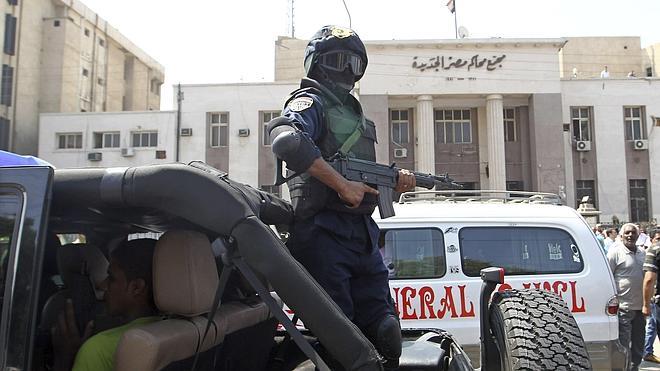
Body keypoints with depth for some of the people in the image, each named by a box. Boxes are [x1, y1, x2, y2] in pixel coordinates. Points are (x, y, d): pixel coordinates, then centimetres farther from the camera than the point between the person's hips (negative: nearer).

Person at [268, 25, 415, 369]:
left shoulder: (353, 112, 24)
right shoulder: (311, 101, -2)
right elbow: (286, 141, -26)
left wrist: (395, 183, 6)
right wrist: (342, 184, -23)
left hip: (363, 234, 8)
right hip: (325, 234, -8)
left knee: (384, 335, 8)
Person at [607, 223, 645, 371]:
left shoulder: (642, 253, 12)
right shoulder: (615, 252, -9)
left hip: (640, 307, 7)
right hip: (623, 308, -7)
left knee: (638, 344, 16)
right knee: (623, 345, -4)